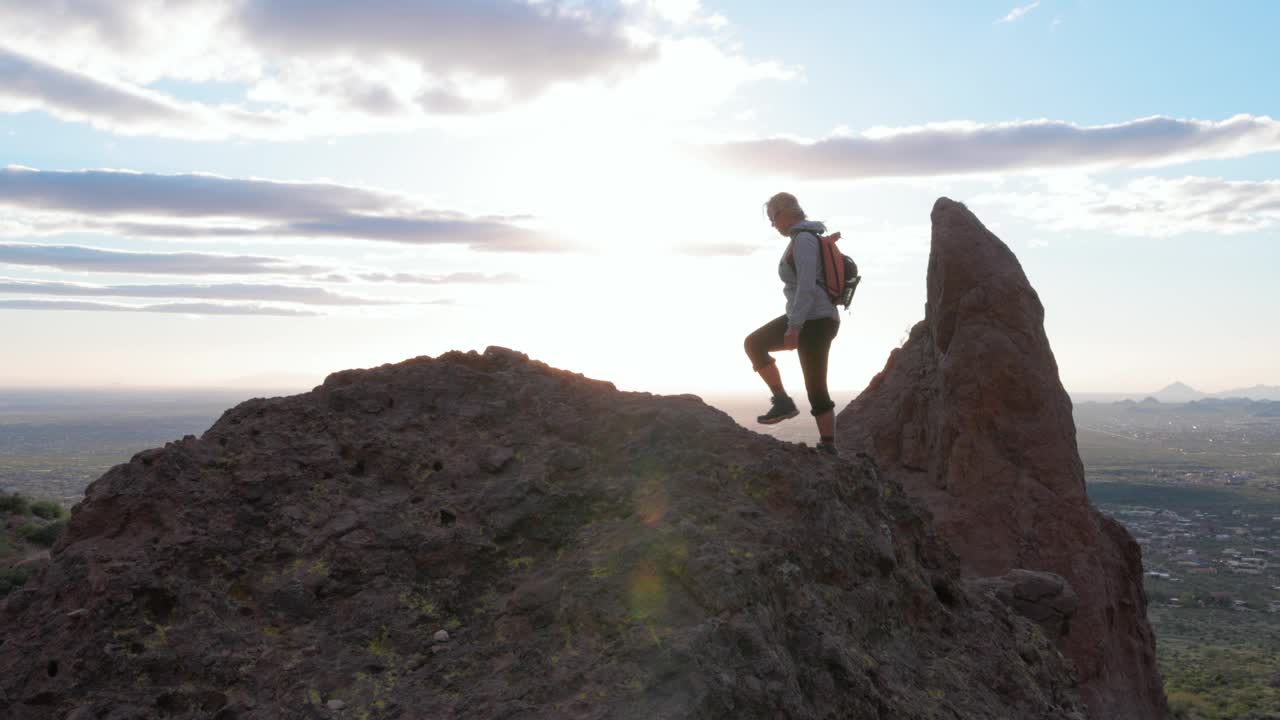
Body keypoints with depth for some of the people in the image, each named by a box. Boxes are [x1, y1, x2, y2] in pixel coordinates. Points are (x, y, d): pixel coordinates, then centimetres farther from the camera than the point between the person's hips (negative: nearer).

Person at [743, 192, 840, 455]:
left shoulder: (803, 239, -17)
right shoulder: (805, 238, 14)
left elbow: (807, 286, -26)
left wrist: (794, 326, -27)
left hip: (814, 322, -10)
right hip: (806, 318, 10)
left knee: (816, 390, -4)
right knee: (753, 344, 7)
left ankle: (829, 447, 7)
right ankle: (782, 401, 7)